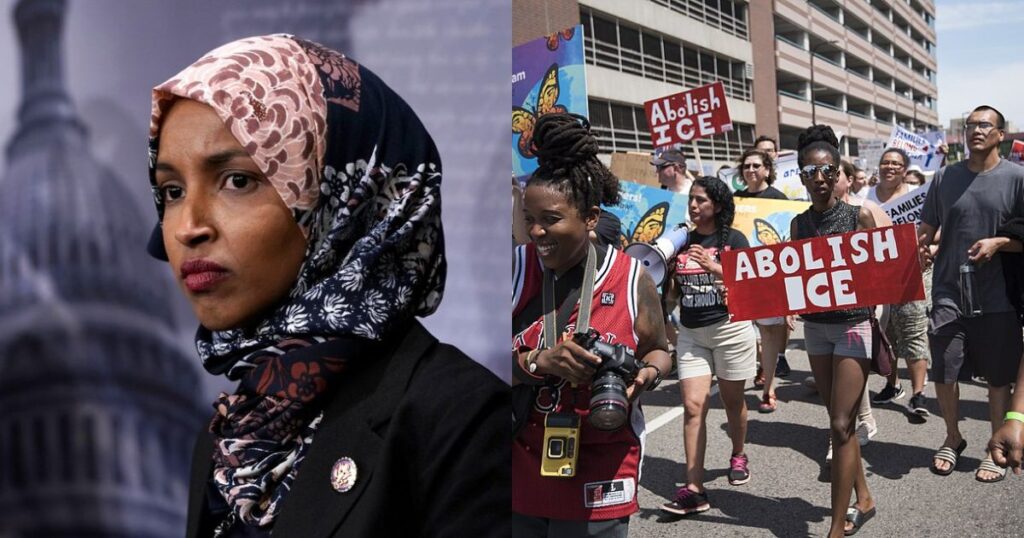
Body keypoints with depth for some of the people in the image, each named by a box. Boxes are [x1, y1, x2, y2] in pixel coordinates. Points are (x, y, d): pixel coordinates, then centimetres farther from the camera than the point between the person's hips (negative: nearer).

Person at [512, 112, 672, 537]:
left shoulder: (631, 279, -6)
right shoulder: (516, 270, -4)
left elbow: (657, 350, 9)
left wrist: (647, 375, -12)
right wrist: (540, 362, -24)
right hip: (521, 470, 1)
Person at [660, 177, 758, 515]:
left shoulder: (733, 239, -2)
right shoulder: (682, 242, 9)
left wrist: (714, 267, -20)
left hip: (730, 329, -3)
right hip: (690, 334, 3)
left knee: (732, 401, 12)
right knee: (693, 406, -6)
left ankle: (738, 456, 40)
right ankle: (694, 489, -6)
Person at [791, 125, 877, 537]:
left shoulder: (859, 216, -6)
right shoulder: (799, 224, 5)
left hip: (854, 325, -4)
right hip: (815, 326, 5)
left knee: (841, 425, -6)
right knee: (839, 421, 14)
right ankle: (863, 499, 33)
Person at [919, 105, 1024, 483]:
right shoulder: (944, 177, 5)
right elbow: (926, 229, 9)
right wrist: (919, 244, -12)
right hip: (949, 294, 2)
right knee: (944, 373, 6)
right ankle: (953, 439, 29)